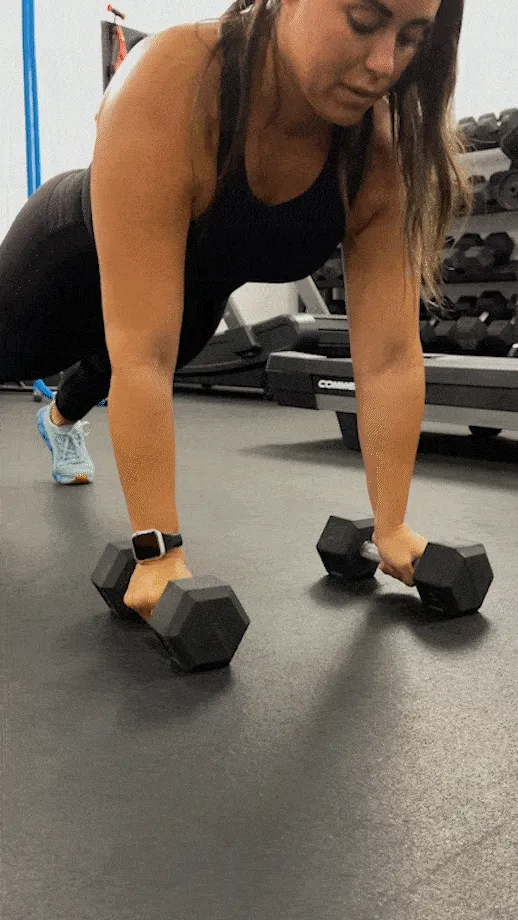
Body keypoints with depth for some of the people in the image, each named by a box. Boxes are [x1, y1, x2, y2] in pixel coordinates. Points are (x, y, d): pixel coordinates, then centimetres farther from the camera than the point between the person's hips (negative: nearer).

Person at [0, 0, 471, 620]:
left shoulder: (385, 151, -31)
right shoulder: (168, 87, -44)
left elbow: (390, 358, -27)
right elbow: (140, 351, -46)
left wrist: (392, 527, -27)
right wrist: (157, 551, -44)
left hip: (195, 285, 5)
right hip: (75, 257, -4)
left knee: (105, 372, 34)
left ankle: (63, 419, 69)